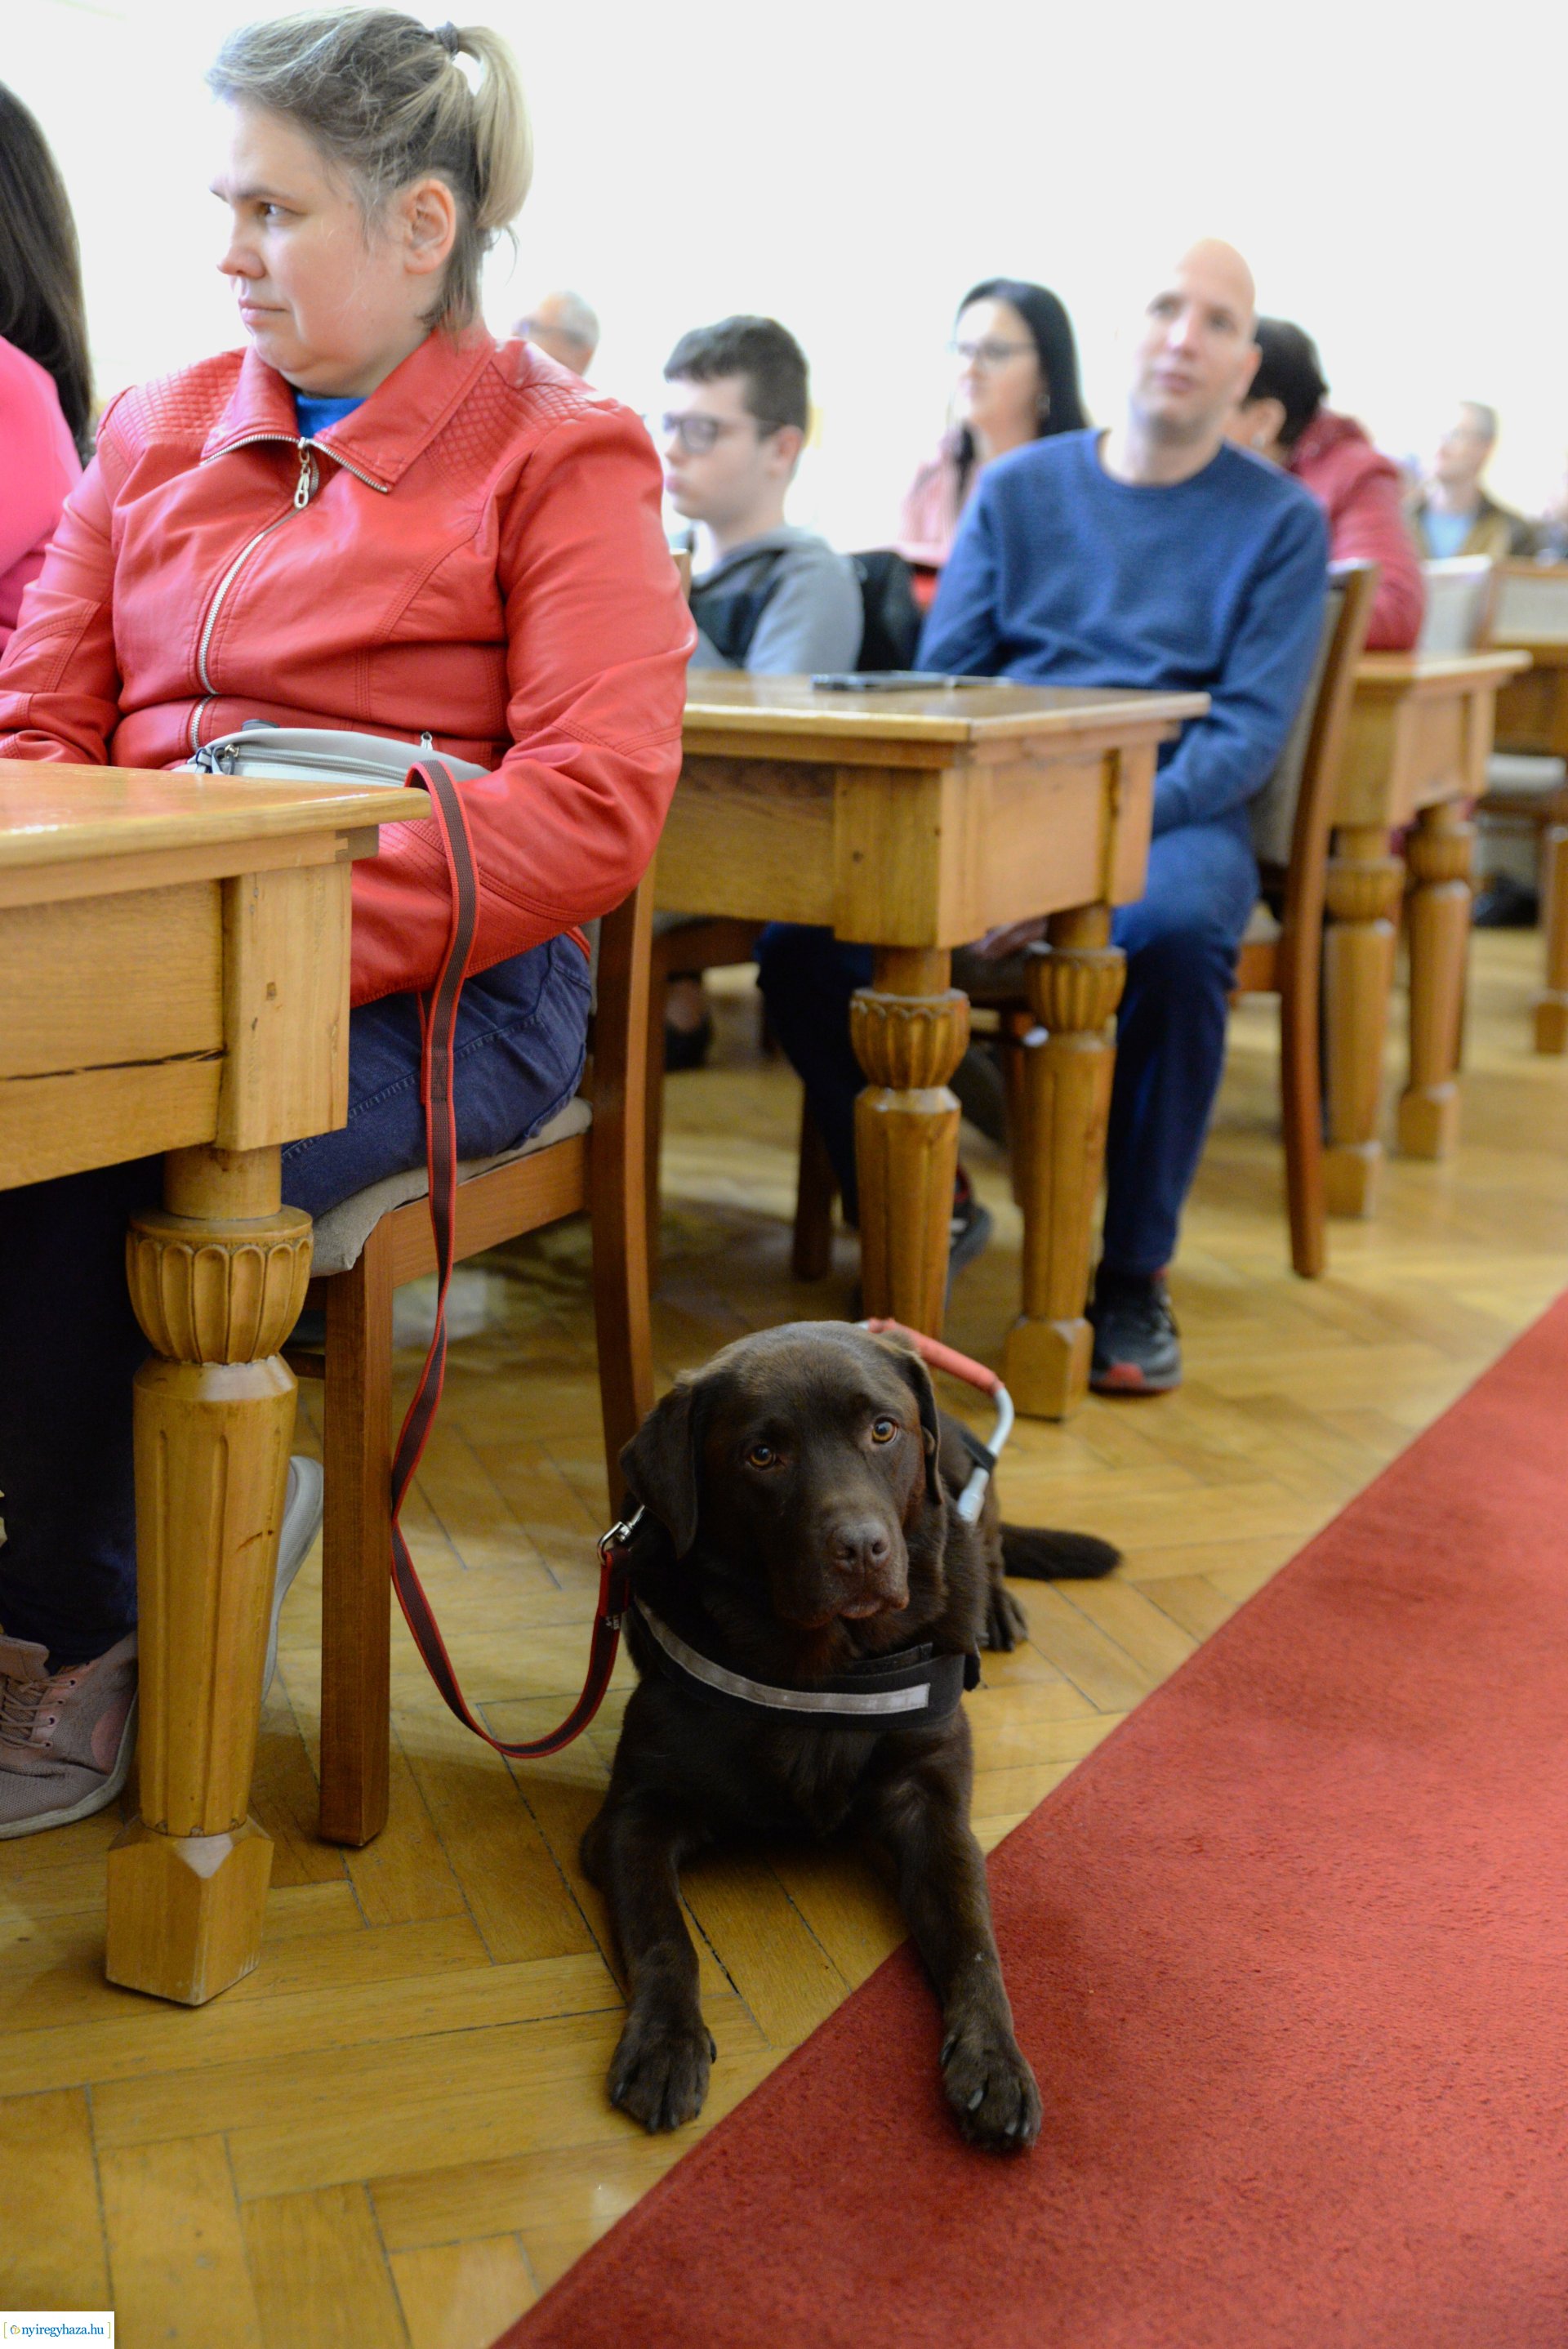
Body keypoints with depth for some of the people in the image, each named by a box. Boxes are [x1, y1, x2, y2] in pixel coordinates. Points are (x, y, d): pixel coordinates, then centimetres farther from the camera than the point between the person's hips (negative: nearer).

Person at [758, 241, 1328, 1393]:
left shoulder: (1281, 520, 7)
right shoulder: (1018, 489, 14)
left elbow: (1250, 734, -4)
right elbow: (939, 685, 9)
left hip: (1174, 815, -2)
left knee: (1176, 930, -38)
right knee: (803, 932, -24)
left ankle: (1134, 1272, -18)